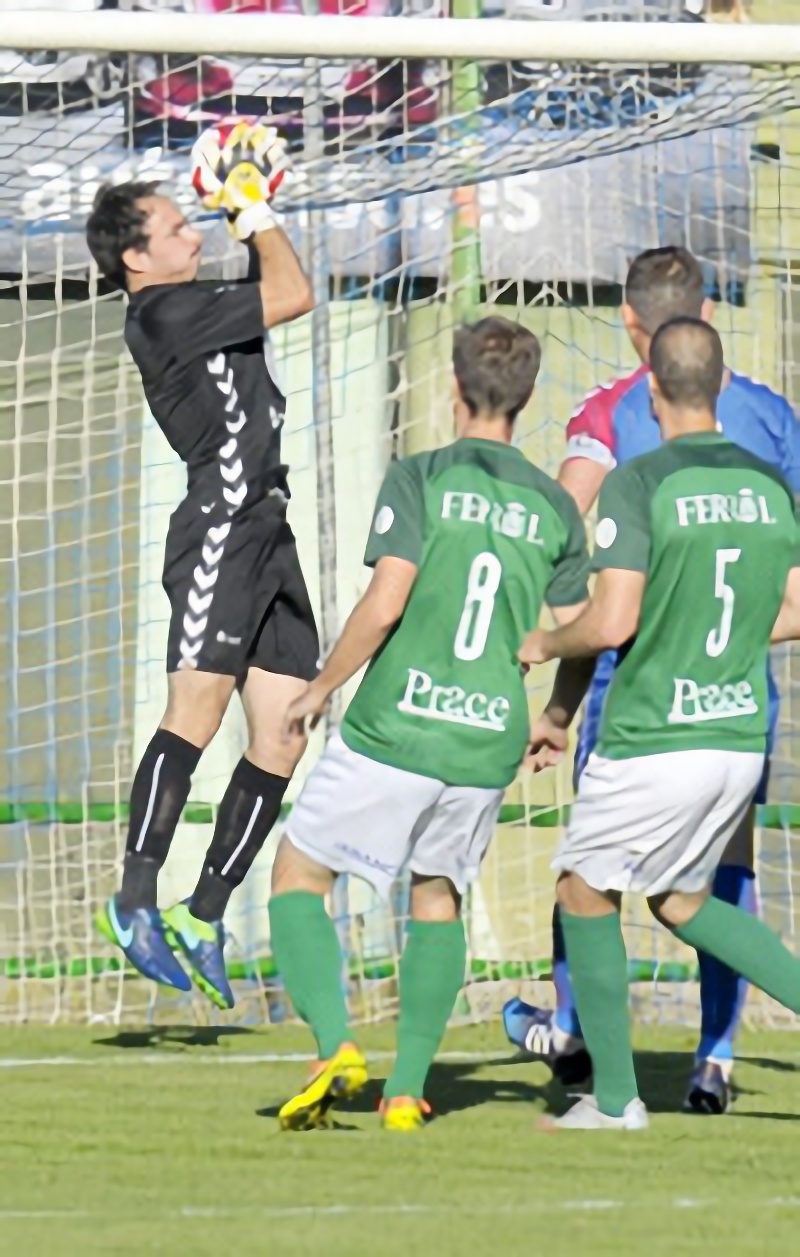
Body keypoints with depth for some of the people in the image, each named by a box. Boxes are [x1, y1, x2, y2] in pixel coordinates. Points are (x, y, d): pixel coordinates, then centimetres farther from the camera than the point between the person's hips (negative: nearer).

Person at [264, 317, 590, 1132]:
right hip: (487, 750, 4)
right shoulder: (554, 508, 6)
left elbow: (384, 605, -16)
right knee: (438, 897, 23)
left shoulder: (419, 480, -7)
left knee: (299, 877, 12)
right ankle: (407, 1088, 13)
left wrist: (321, 687, -1)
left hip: (392, 731, -4)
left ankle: (336, 1047, -7)